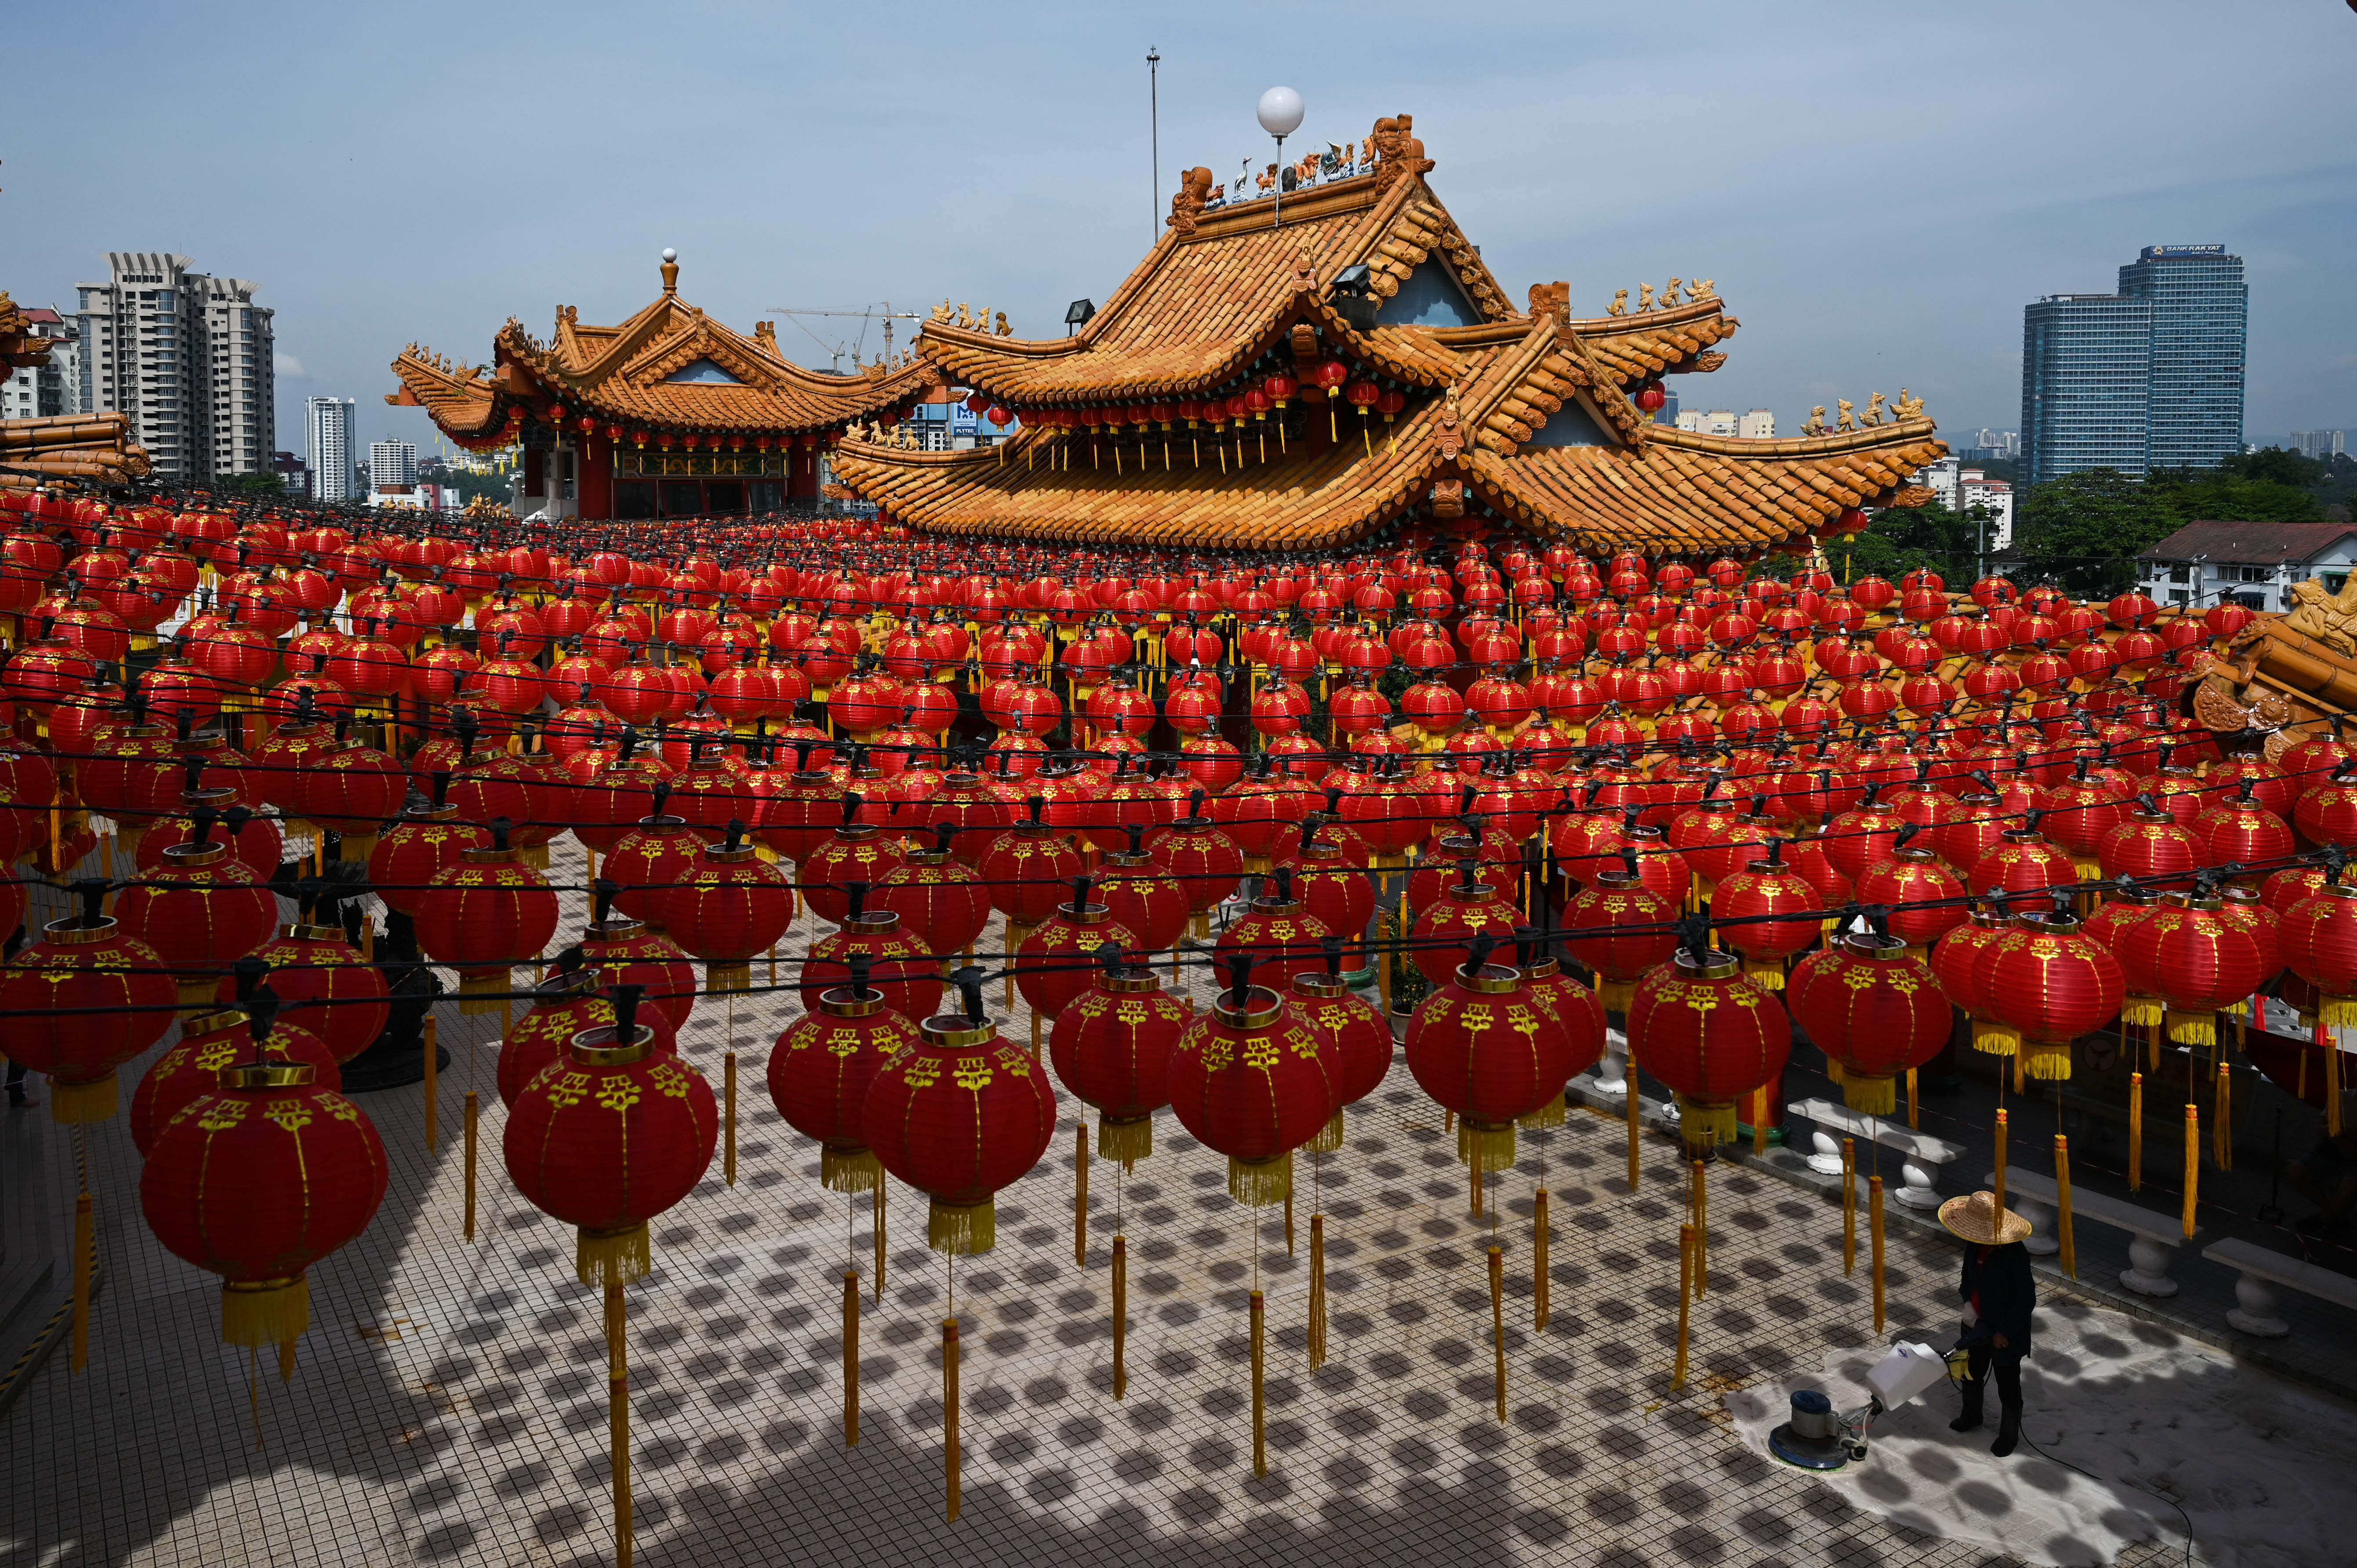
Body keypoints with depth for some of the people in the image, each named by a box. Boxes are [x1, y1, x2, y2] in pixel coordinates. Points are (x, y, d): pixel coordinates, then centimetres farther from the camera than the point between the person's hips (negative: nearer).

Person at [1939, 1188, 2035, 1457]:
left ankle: (2009, 1434, 34)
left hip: (2006, 1333, -7)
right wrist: (1969, 1308, -7)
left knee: (2008, 1384, 13)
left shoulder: (2015, 1254, -30)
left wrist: (2005, 1332, -22)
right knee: (1971, 1373, 25)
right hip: (1978, 1324, 7)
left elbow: (2027, 1299, -24)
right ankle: (1971, 1417, 49)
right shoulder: (1974, 1246, -9)